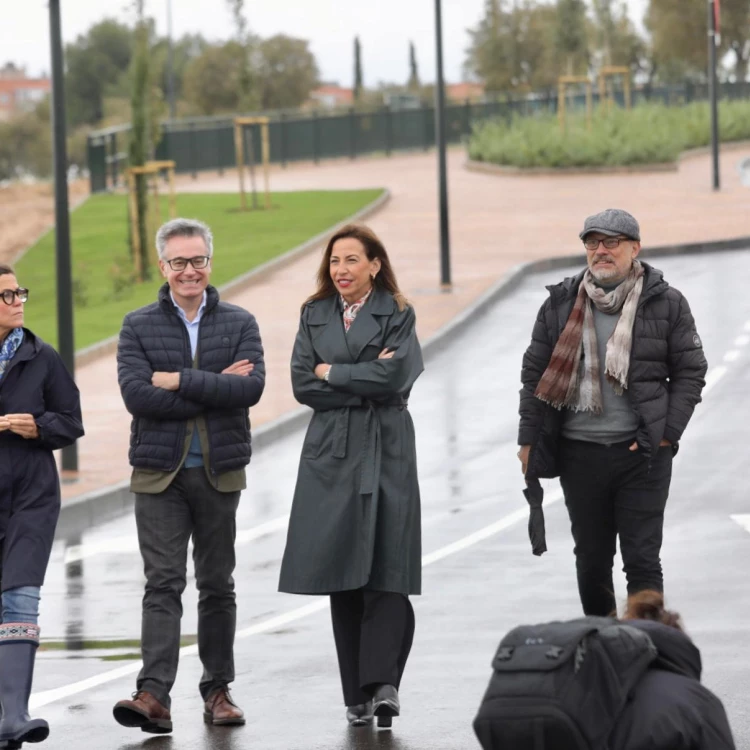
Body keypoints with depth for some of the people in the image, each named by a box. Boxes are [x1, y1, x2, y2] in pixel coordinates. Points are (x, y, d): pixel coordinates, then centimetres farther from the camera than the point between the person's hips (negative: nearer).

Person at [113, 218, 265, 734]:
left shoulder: (239, 324, 6)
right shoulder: (138, 327, 4)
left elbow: (252, 387, -10)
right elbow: (137, 395, -11)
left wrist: (179, 381, -14)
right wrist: (216, 389, -12)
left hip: (220, 471, 2)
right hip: (159, 473, -1)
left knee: (218, 585, 9)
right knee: (163, 583, -10)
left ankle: (218, 691, 17)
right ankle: (154, 694, -18)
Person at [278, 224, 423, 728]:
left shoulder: (397, 315, 3)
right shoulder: (315, 316, 13)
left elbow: (393, 376, -12)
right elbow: (302, 385, 2)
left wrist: (332, 373, -3)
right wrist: (363, 384, -7)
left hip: (385, 453, -3)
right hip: (331, 454, 3)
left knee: (385, 571, -11)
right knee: (342, 574, 2)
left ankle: (382, 683, -16)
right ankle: (358, 695, 7)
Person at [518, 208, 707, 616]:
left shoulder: (666, 303, 0)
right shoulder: (561, 303, 6)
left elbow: (690, 371, 2)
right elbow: (534, 372, 11)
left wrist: (667, 432, -8)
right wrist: (529, 439, 6)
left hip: (642, 451, -3)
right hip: (579, 452, 3)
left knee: (641, 559, -4)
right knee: (591, 559, 10)